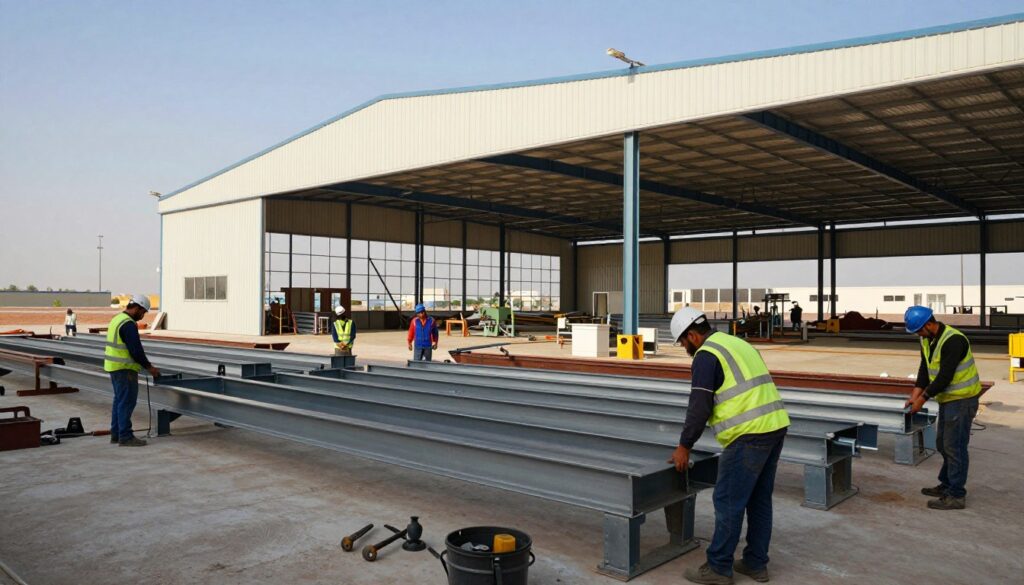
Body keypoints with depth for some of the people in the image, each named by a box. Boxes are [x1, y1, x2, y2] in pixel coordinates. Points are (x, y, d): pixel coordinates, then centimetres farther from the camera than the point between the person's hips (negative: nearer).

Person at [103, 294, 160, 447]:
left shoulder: (117, 319, 14)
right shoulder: (128, 324, -18)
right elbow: (136, 350, -20)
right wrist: (149, 367, -9)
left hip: (114, 366, 11)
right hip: (125, 369, -11)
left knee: (119, 400, 16)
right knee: (127, 402, -6)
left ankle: (116, 434, 21)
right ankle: (125, 437, -4)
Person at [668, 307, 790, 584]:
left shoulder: (706, 355, -9)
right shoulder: (739, 344, 20)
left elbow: (699, 406, -12)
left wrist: (684, 446, -3)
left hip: (750, 435, -10)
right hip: (776, 426, 10)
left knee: (728, 502, 0)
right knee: (760, 499, 16)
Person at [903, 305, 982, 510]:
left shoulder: (953, 340, -25)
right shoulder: (927, 340, 4)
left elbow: (945, 376, -26)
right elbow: (924, 370, 7)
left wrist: (924, 398, -19)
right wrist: (915, 395, -2)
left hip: (962, 400, -9)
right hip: (947, 399, 10)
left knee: (954, 447, -5)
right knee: (943, 444, 18)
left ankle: (956, 496, 3)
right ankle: (946, 485, 32)